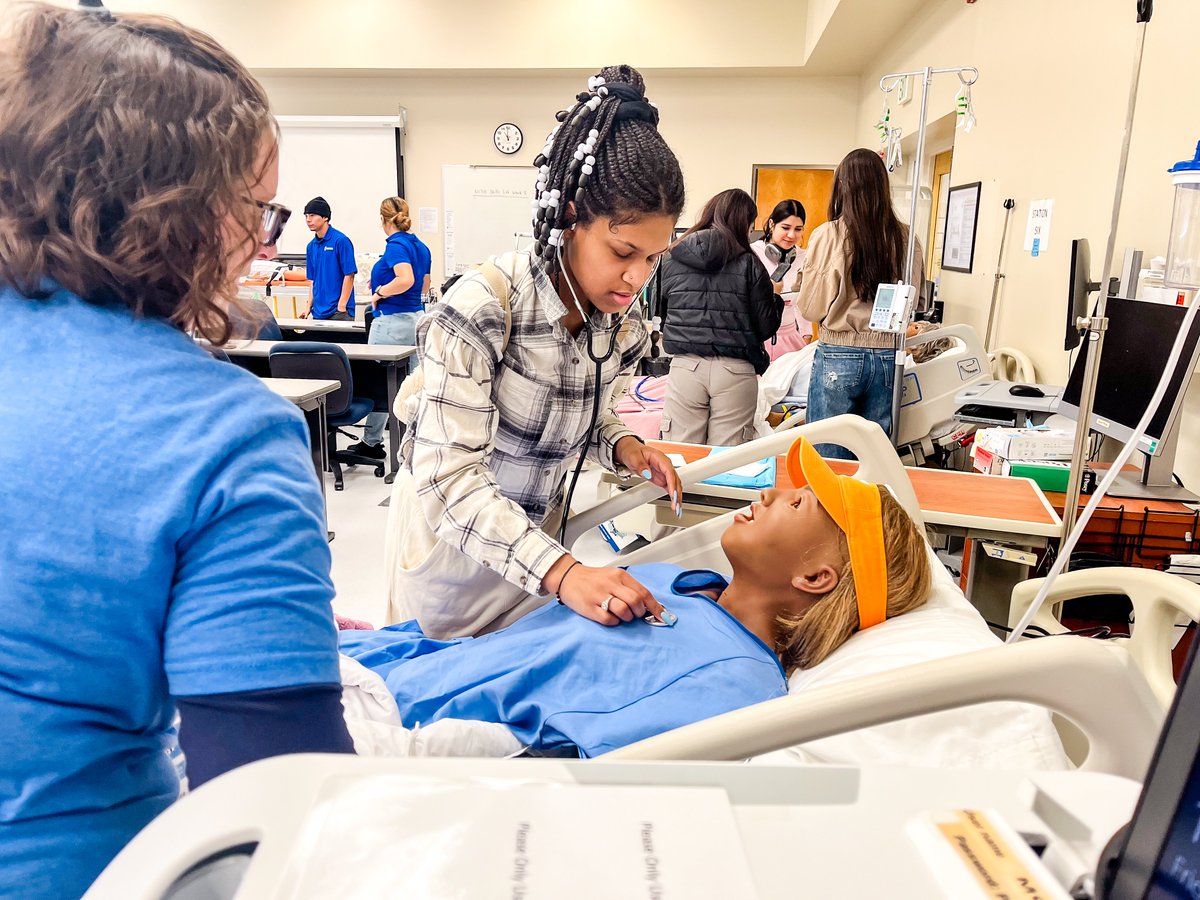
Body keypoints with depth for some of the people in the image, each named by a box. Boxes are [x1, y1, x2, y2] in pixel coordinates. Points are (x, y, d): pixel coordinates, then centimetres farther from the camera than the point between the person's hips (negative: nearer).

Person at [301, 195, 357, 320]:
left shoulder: (340, 241, -8)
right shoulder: (311, 246, 13)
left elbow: (349, 275, -11)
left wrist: (341, 306, -15)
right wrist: (309, 307, 11)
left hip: (339, 311, -7)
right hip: (318, 312, 7)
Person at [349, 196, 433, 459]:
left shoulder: (395, 245, -13)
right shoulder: (421, 247, 12)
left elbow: (406, 279, -30)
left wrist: (379, 292, -15)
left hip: (392, 321, -8)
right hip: (417, 318, 8)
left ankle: (372, 442, 14)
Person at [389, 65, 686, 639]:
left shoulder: (621, 324, -8)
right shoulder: (482, 308, -28)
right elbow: (452, 476, -33)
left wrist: (623, 447, -15)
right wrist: (560, 571, -44)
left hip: (534, 530, 5)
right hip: (451, 534, -5)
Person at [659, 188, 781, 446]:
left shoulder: (672, 260, 5)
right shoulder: (749, 263, -1)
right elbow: (767, 327, 1)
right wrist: (776, 298, 19)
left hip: (685, 366, 2)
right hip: (735, 370, -2)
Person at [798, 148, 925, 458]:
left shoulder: (828, 235, -11)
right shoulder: (905, 239, -1)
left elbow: (810, 307, -4)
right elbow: (914, 298, 12)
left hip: (838, 355, -3)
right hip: (887, 356, 4)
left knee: (828, 457, 6)